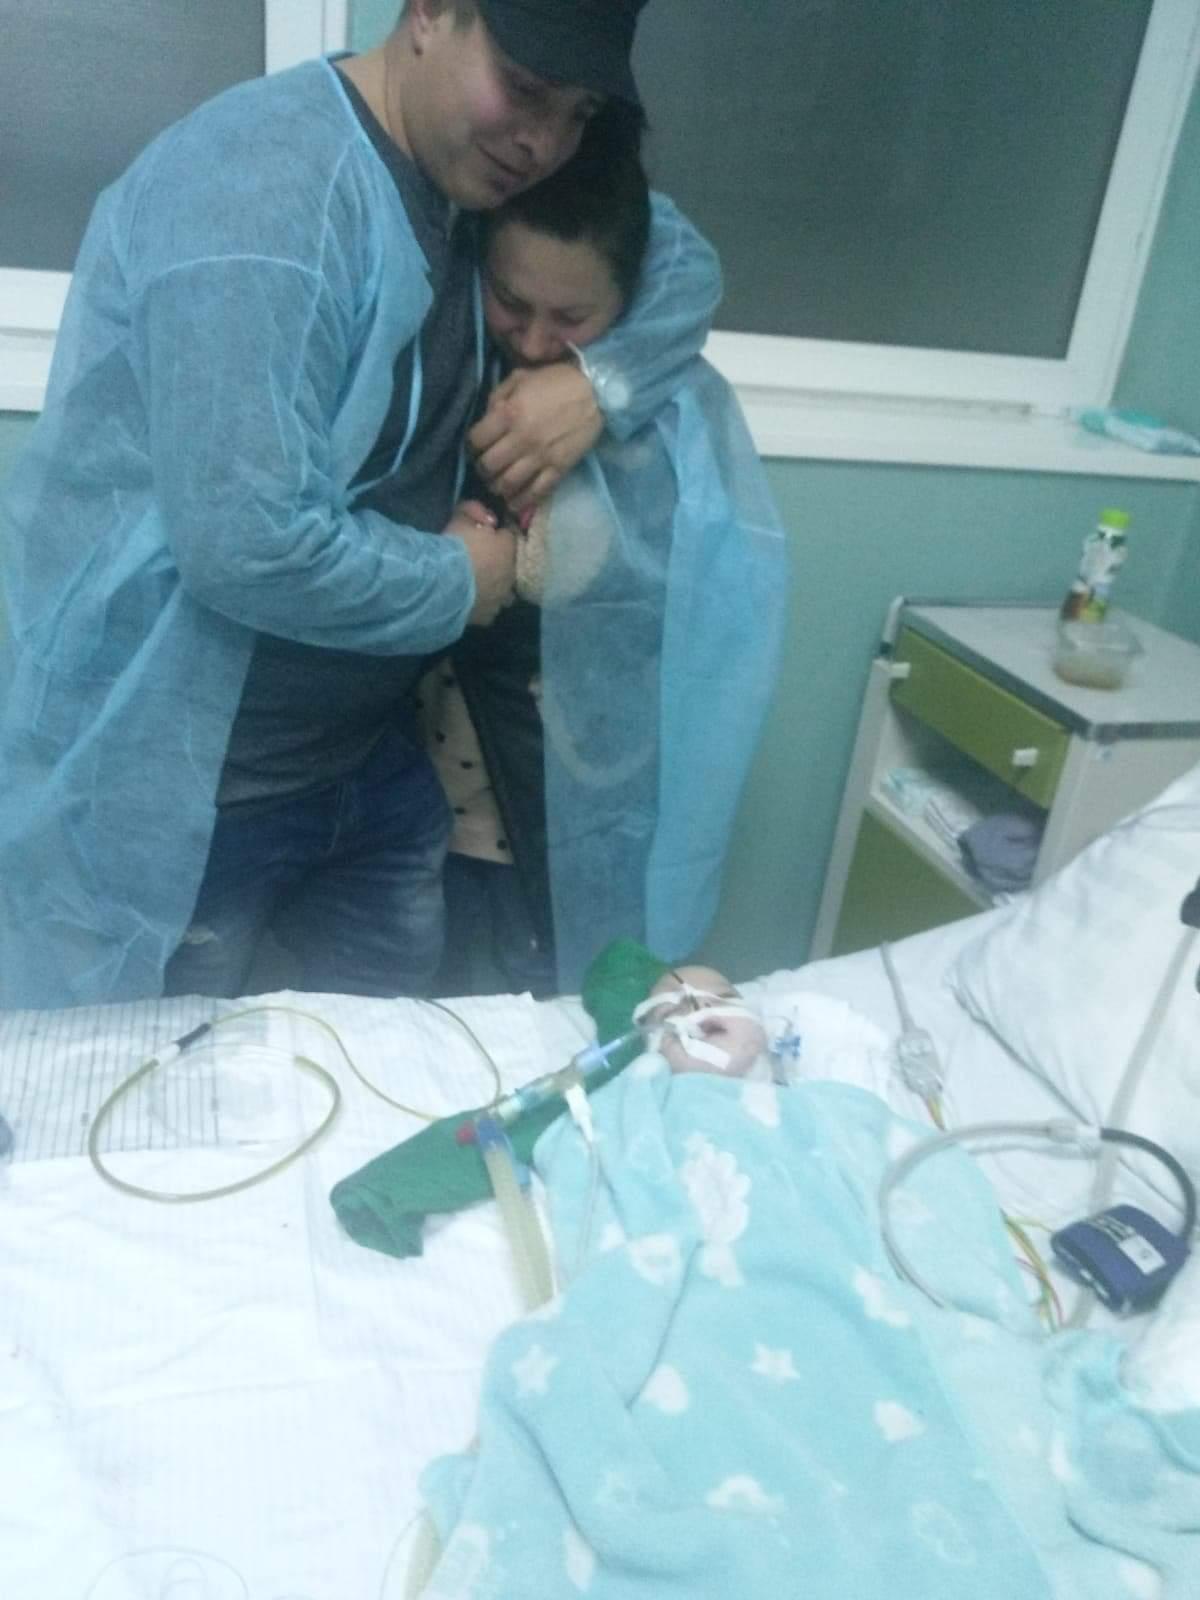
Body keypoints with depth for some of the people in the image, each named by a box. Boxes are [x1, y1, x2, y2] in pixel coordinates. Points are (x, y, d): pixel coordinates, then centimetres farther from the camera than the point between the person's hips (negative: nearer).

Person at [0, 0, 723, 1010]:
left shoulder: (480, 181, 3)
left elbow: (682, 256, 13)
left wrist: (602, 384, -8)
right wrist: (456, 583, -14)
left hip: (373, 757, 8)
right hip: (174, 791, -7)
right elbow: (248, 542, -31)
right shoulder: (261, 184, -23)